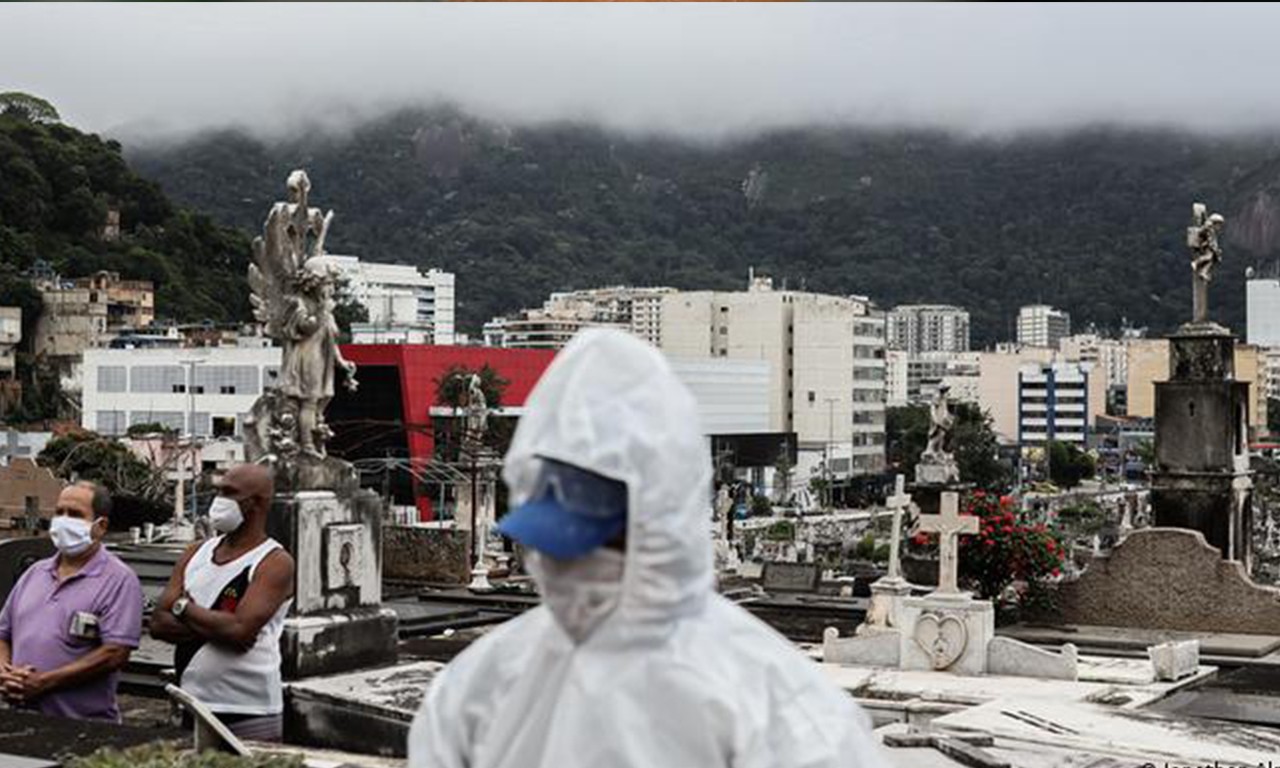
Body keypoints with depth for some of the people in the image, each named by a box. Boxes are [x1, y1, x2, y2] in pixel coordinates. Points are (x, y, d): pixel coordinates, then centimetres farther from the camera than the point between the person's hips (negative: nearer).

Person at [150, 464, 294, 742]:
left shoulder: (275, 562, -10)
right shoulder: (197, 552, 9)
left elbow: (240, 631, -21)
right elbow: (159, 623, 2)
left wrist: (183, 607, -7)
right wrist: (215, 626, -15)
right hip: (192, 706, 6)